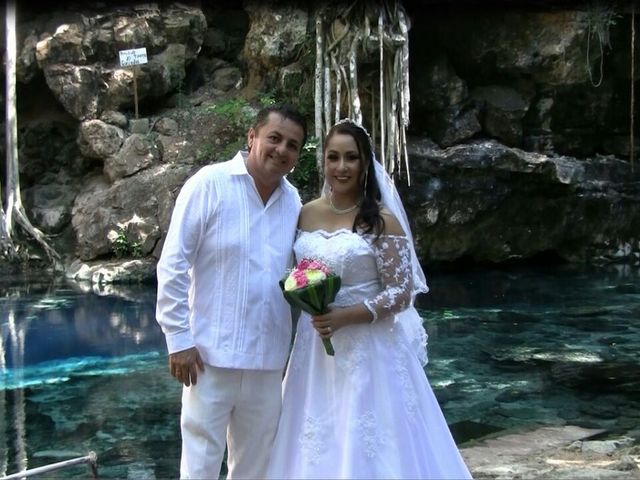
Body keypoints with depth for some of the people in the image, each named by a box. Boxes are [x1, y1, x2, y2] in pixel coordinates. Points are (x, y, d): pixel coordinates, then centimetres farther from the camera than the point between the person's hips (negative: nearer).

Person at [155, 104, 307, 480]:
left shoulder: (293, 201, 6)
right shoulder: (210, 184, -9)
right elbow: (173, 264, -10)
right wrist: (179, 339, -13)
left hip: (268, 358, 5)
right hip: (212, 354, -5)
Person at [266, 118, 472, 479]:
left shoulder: (381, 220, -9)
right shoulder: (307, 214, 5)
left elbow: (401, 294, -13)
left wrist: (343, 317, -21)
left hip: (367, 349, -4)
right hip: (315, 349, 5)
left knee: (367, 446, 4)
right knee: (319, 447, 13)